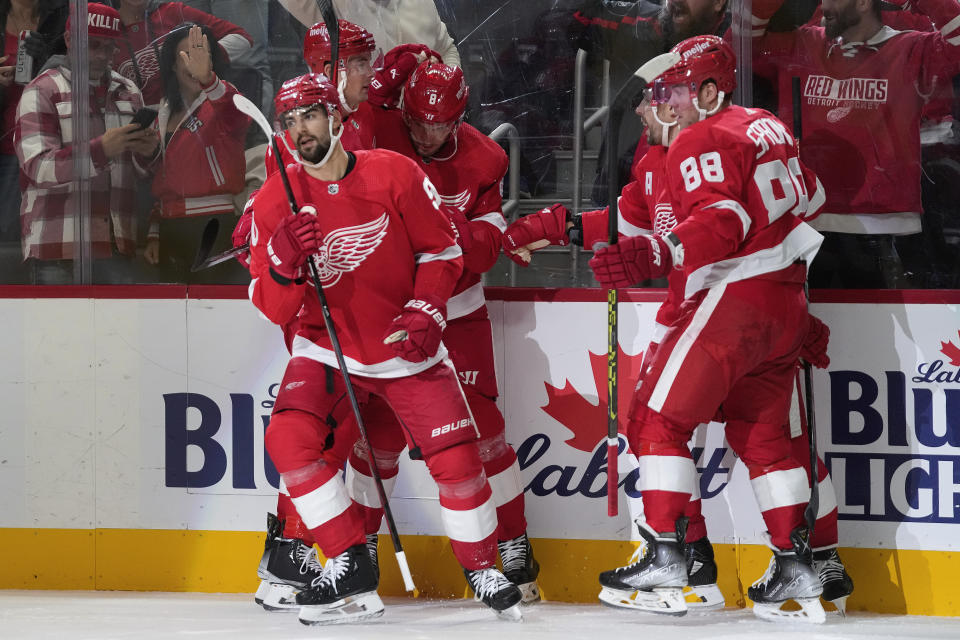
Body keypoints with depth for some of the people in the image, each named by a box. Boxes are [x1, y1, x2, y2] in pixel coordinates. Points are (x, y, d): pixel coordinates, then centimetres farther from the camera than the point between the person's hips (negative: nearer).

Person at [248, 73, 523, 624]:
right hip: (326, 346, 1)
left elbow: (441, 249, 0)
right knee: (289, 435, -23)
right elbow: (275, 310, -9)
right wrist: (284, 262, -29)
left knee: (455, 457, -10)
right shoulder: (276, 201, -8)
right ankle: (351, 568, -13)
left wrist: (426, 311, -14)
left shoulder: (395, 175, -12)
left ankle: (483, 568, 15)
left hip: (406, 349, -1)